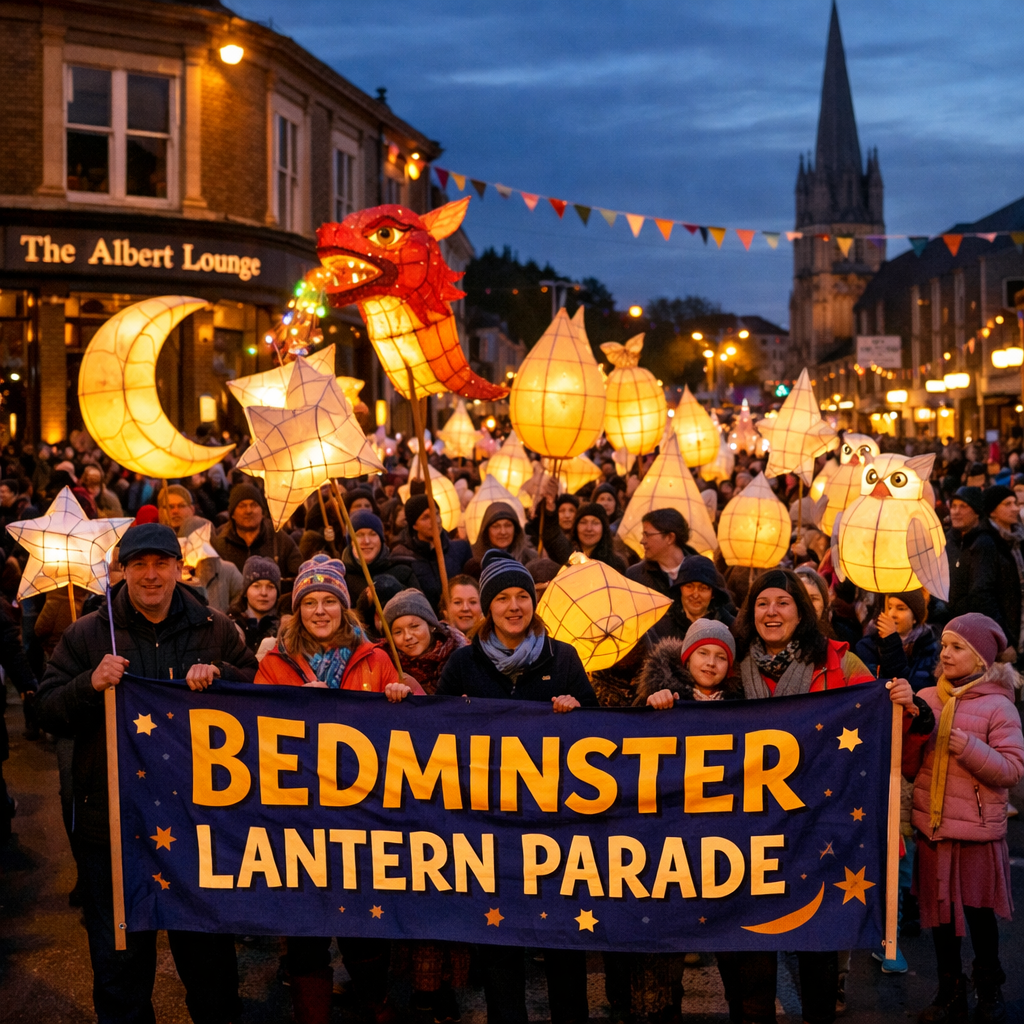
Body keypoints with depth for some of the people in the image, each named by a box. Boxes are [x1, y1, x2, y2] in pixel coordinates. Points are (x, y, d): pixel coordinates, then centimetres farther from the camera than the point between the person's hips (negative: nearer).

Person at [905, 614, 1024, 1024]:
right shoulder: (926, 699, 2)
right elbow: (909, 766, 7)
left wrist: (966, 746, -24)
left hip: (978, 833, -3)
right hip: (932, 828, 4)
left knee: (979, 912, 11)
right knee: (940, 912, 13)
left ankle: (989, 989, 32)